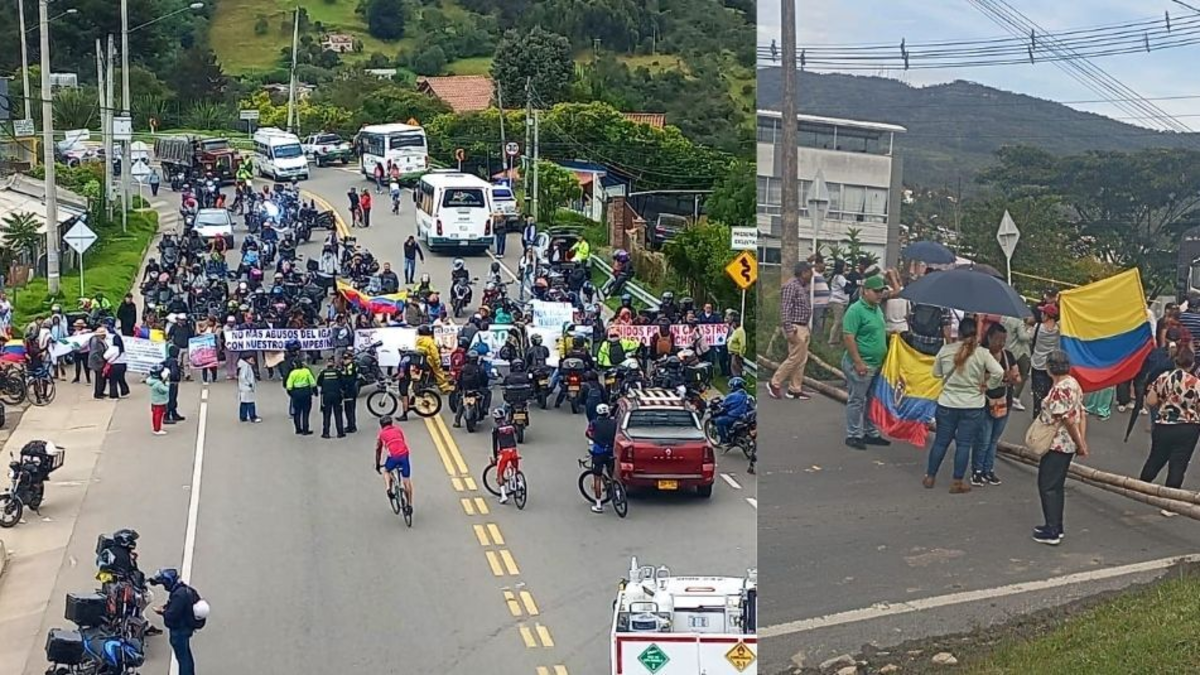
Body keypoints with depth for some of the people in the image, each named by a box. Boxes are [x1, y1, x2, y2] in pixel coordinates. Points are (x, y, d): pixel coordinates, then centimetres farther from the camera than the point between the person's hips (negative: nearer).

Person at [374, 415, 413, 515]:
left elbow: (378, 451, 28)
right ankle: (409, 506, 11)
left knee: (386, 471, 31)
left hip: (393, 456, -1)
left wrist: (377, 465, 39)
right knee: (407, 481, 11)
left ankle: (389, 489, 9)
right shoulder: (398, 429, 26)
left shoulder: (381, 434, 21)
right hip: (404, 455, 1)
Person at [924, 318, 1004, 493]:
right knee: (964, 444, 6)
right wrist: (988, 385, -1)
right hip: (972, 406, -2)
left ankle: (930, 477, 22)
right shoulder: (982, 353, -10)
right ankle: (957, 482, 10)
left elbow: (936, 373, 7)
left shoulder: (945, 350, -5)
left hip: (947, 404, 2)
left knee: (941, 440, 14)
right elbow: (998, 372, -17)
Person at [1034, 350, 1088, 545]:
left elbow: (1069, 420, -22)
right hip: (1068, 445, 9)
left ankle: (1052, 532, -2)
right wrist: (1082, 441, 7)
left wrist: (1080, 445, -13)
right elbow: (1082, 414, 9)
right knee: (1056, 486, 18)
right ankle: (1055, 526, 26)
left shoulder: (1059, 390, -21)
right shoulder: (1073, 384, 8)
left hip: (1057, 445, -9)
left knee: (1048, 486, -3)